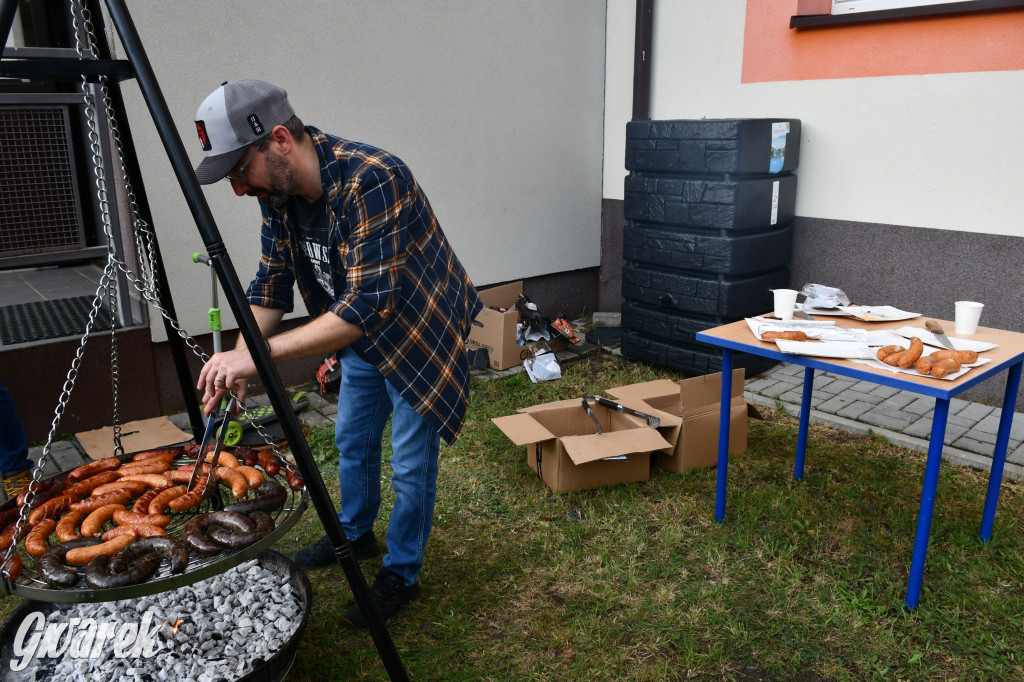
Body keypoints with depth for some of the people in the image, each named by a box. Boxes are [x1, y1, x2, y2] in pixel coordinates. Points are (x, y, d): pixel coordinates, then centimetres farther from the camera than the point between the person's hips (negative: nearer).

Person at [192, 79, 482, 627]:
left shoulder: (372, 182, -35)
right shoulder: (278, 191, -9)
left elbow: (368, 305, -40)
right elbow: (271, 283, 0)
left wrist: (260, 354, -39)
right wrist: (238, 359, -15)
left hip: (419, 335, -8)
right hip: (361, 336, 8)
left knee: (410, 464, 3)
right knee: (352, 442, 22)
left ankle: (401, 574, 25)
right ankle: (355, 535, 46)